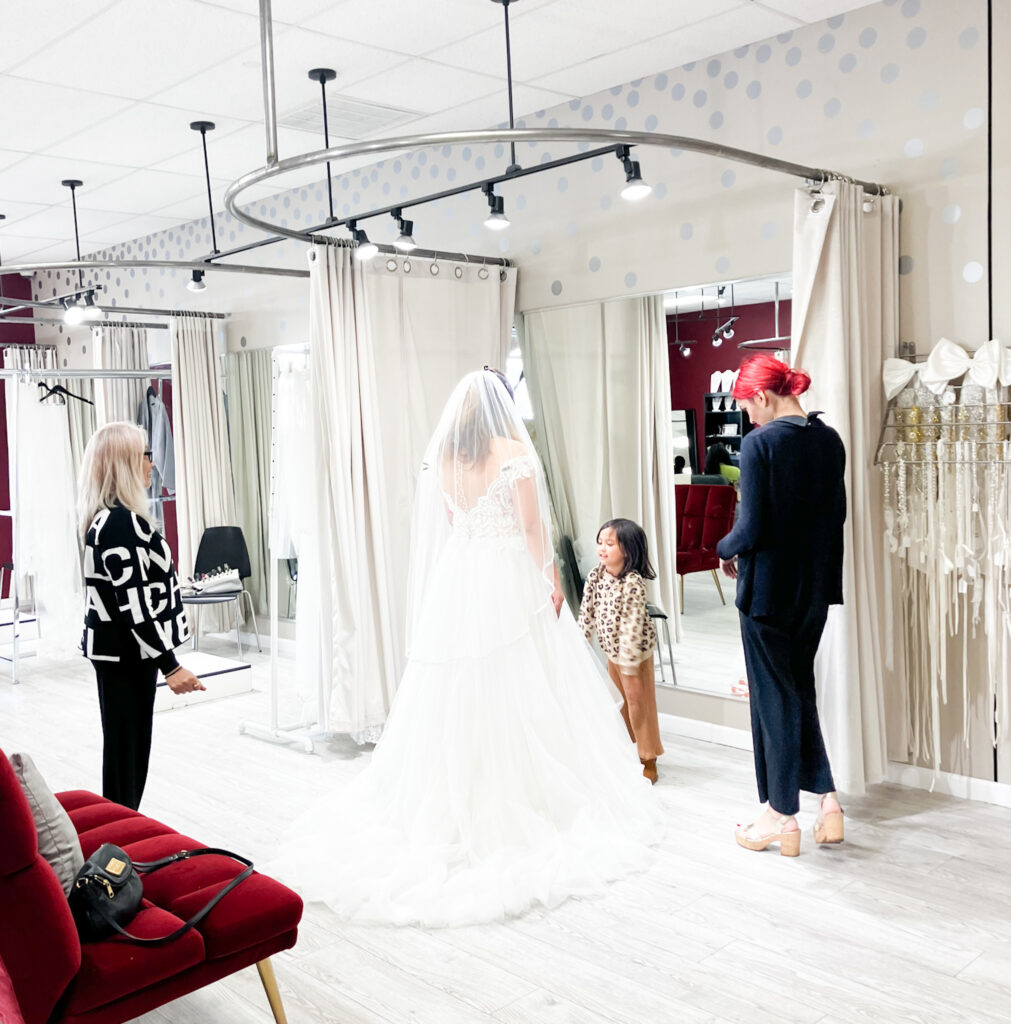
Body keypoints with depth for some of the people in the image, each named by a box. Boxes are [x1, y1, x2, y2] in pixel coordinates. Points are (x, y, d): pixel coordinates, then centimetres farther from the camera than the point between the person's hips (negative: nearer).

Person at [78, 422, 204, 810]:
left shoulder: (108, 517, 10)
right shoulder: (121, 521, -21)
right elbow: (133, 603, -25)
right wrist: (170, 665, -24)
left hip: (116, 647, 10)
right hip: (126, 651, -10)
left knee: (125, 744, 16)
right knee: (127, 747, -1)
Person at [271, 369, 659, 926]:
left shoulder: (439, 458, 6)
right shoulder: (514, 452, -9)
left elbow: (441, 526, 11)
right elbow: (532, 527, -10)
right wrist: (551, 579, 0)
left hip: (455, 582, 5)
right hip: (510, 581, -5)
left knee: (454, 693, 10)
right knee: (520, 693, 3)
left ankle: (451, 805, 19)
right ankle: (528, 796, 12)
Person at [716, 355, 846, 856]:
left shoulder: (760, 442, -18)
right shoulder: (829, 440, 3)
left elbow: (752, 527, -20)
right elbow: (836, 513, 10)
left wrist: (726, 550, 0)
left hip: (769, 587, -6)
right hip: (816, 585, 7)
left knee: (774, 697, 5)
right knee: (801, 689, 20)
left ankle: (783, 817, 16)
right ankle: (826, 796, 19)